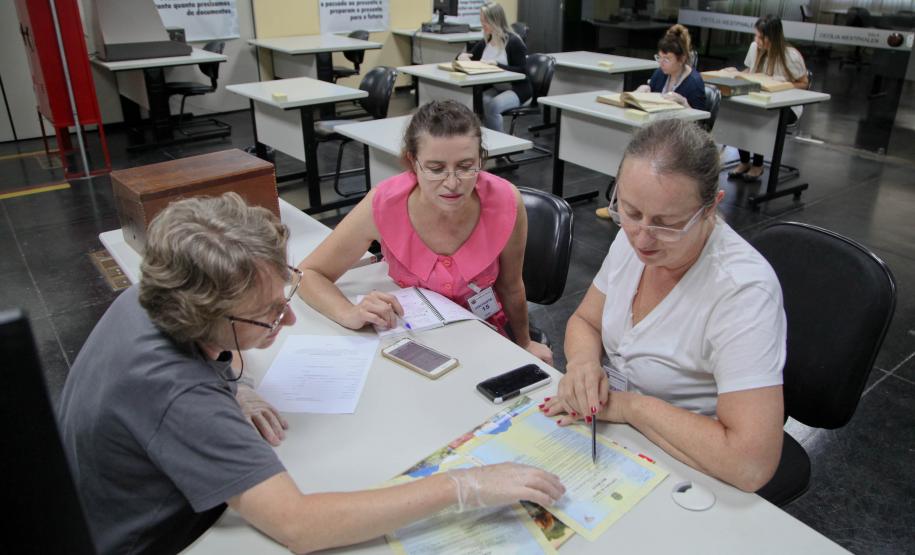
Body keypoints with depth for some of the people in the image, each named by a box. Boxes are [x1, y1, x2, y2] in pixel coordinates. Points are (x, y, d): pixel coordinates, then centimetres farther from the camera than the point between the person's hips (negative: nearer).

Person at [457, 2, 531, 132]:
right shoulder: (484, 43, 8)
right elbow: (470, 59, 19)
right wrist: (462, 56, -6)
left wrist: (497, 64, -25)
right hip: (495, 88, 6)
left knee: (492, 106, -32)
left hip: (517, 89, -6)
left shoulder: (513, 42, -12)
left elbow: (521, 71, -16)